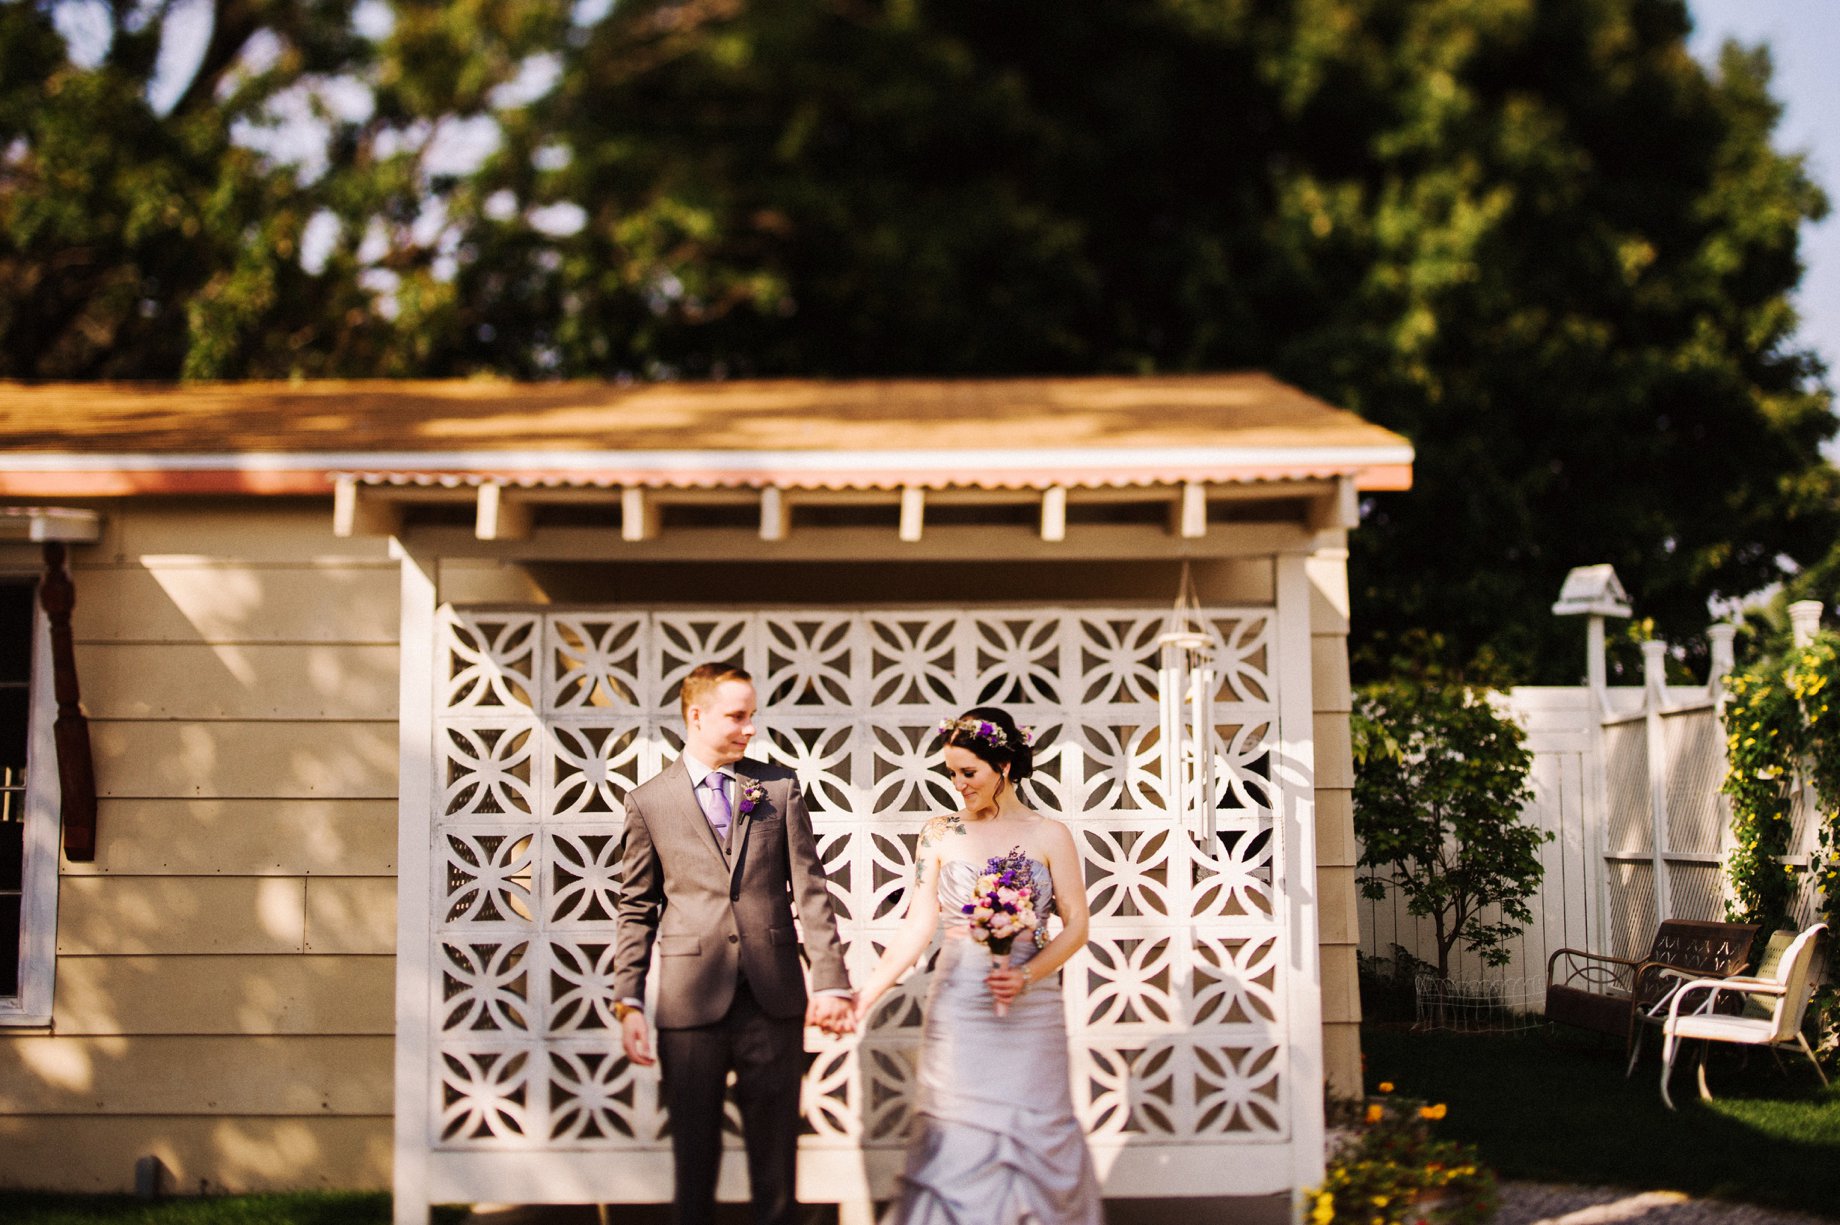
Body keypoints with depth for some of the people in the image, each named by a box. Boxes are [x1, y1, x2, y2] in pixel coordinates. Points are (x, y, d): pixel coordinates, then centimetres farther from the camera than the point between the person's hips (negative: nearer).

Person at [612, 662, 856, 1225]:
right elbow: (636, 910, 6)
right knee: (694, 1154, 6)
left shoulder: (779, 787, 8)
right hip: (690, 1002, -1)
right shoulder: (648, 802, 5)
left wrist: (830, 982, -6)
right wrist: (629, 1002, -3)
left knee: (775, 1153, 7)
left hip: (774, 997, 1)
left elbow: (810, 889, 3)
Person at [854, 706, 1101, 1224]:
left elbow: (1076, 926, 0)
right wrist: (866, 995, -11)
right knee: (956, 1143, -1)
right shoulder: (940, 835, 3)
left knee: (1033, 1138, 2)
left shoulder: (1048, 836, 1)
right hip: (957, 1009, 1)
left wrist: (1027, 976, -15)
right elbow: (917, 927, -1)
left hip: (1030, 1009, -1)